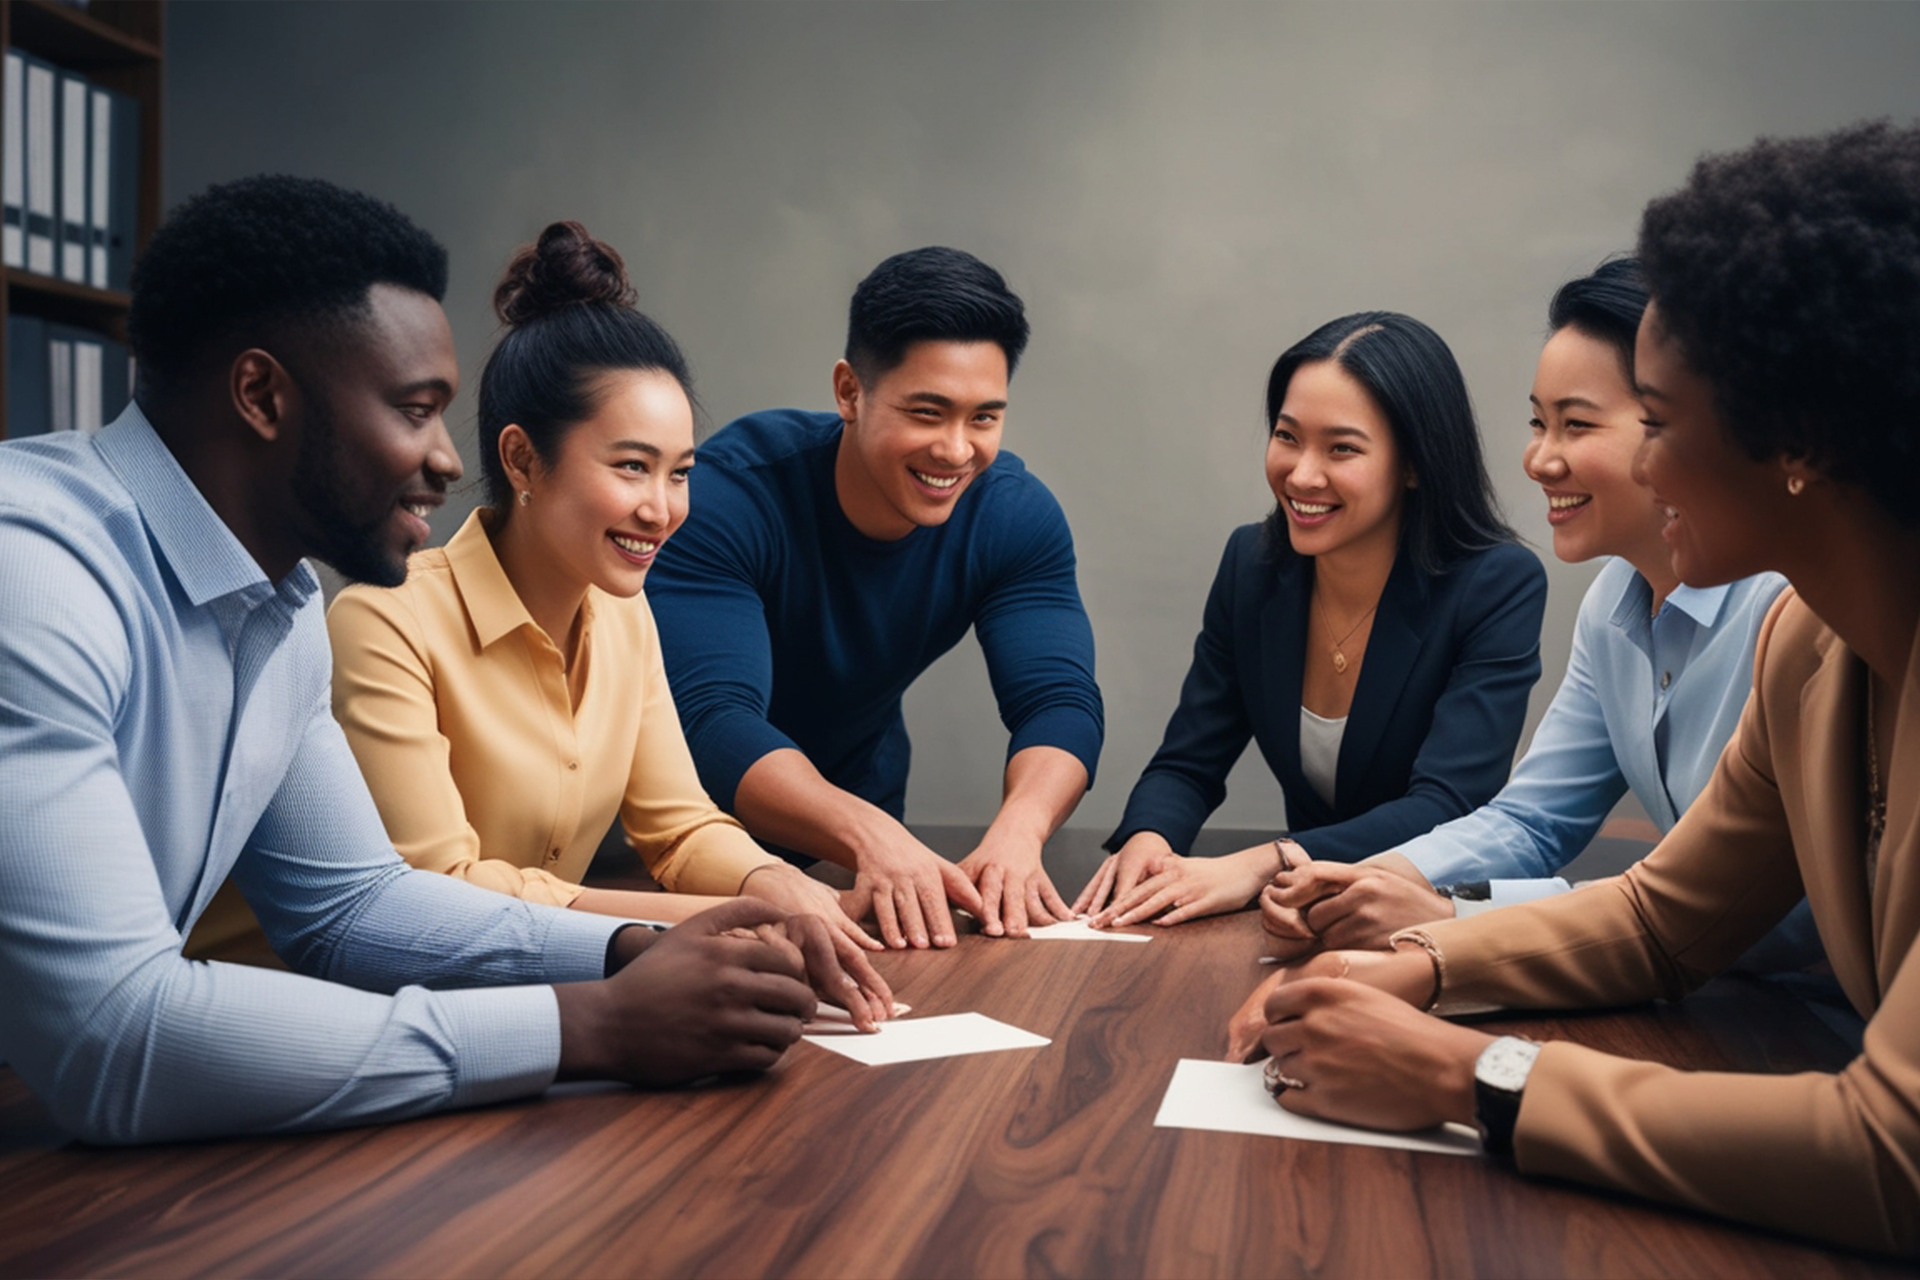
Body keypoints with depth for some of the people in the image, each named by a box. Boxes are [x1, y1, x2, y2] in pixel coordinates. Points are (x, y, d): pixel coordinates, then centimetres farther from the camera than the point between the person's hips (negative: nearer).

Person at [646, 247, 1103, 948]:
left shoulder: (1015, 514, -12)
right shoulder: (728, 495, -25)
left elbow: (1060, 702, -19)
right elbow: (715, 721, -34)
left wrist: (1018, 827, -41)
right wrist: (870, 837, -51)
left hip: (864, 806, 2)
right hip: (702, 821, -2)